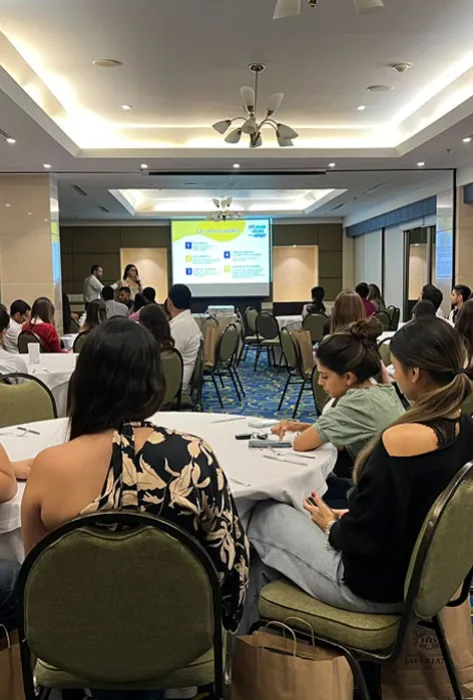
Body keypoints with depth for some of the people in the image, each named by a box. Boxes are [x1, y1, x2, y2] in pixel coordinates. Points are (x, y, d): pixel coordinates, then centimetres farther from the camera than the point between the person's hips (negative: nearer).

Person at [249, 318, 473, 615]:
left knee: (263, 517, 11)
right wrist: (345, 519, 7)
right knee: (302, 513, 25)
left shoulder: (402, 439, -33)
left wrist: (331, 527, -4)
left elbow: (362, 539, -25)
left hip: (376, 586, -8)